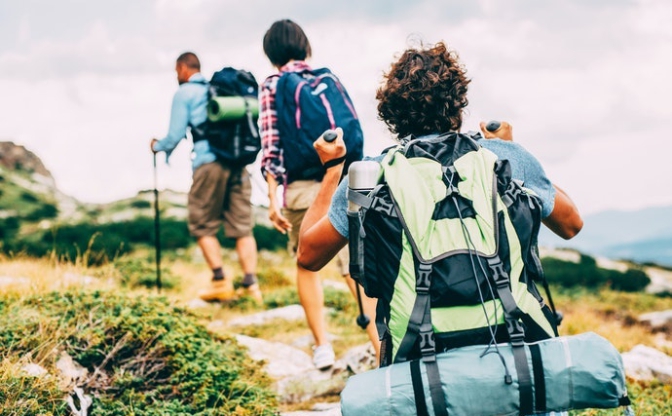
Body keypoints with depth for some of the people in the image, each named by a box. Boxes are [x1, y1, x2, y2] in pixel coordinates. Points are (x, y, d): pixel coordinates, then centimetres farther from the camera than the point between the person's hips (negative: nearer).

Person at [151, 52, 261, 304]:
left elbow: (176, 135, 2)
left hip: (209, 162, -5)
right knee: (242, 226, 4)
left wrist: (157, 146, 21)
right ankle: (251, 283, -6)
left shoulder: (184, 93, 5)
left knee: (202, 225, 7)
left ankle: (221, 281, -3)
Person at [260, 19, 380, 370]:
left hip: (302, 187, -2)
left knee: (307, 265, 18)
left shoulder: (272, 86, 2)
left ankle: (323, 346, 12)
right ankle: (383, 348, -10)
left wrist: (273, 198, -4)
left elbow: (271, 144, -4)